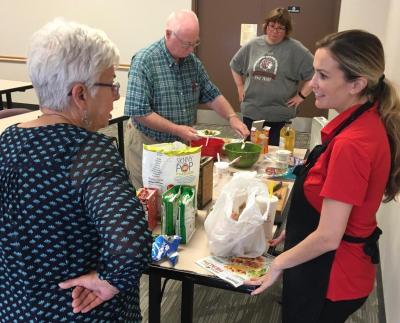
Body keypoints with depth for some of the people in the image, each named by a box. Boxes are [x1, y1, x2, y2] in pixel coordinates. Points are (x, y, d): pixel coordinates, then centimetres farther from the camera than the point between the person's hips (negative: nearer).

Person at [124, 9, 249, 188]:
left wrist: (232, 117, -7)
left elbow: (211, 94, 9)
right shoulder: (144, 61, -19)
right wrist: (177, 130, -23)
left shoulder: (193, 61, 1)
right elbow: (139, 112, -22)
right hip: (148, 145, -5)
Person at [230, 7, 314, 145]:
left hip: (278, 115, -3)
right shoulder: (253, 45, 5)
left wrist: (301, 95, -8)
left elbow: (316, 72, -8)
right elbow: (235, 65, 19)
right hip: (251, 111, 4)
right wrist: (240, 87, 13)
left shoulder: (295, 49, -7)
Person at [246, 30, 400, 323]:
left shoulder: (352, 143, -31)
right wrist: (293, 233, 13)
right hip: (336, 266, 8)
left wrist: (278, 264, -12)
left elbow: (328, 237, -27)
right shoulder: (367, 123, -1)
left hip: (330, 274, -8)